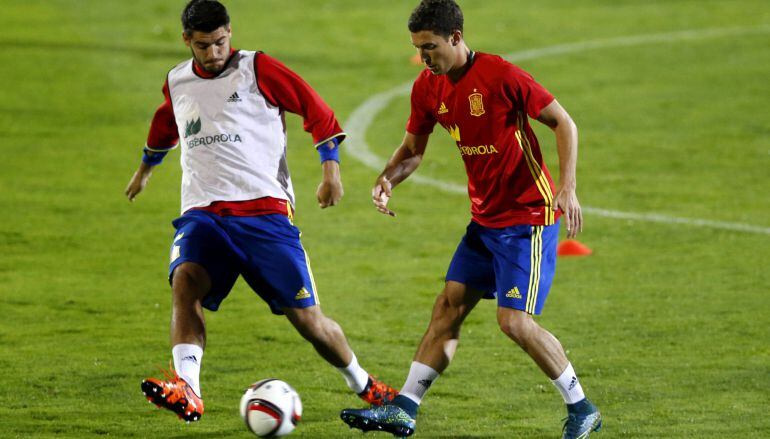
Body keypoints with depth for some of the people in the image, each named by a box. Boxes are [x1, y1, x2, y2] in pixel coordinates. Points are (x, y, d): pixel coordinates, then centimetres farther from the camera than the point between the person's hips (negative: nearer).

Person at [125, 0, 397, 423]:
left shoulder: (258, 69, -1)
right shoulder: (177, 83, 13)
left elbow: (317, 111, 4)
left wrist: (331, 169, -6)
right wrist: (145, 168, 51)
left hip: (264, 210, -3)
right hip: (203, 213, 3)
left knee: (306, 317, -2)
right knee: (184, 280, -30)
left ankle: (362, 384, 25)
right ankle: (186, 391, -43)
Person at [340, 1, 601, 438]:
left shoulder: (502, 76, -20)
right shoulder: (428, 88, 2)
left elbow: (564, 123, -12)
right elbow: (412, 150, 15)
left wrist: (567, 189, -21)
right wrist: (387, 180, -7)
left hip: (529, 217, -7)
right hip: (485, 218, 7)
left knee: (514, 320, -13)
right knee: (448, 307, 5)